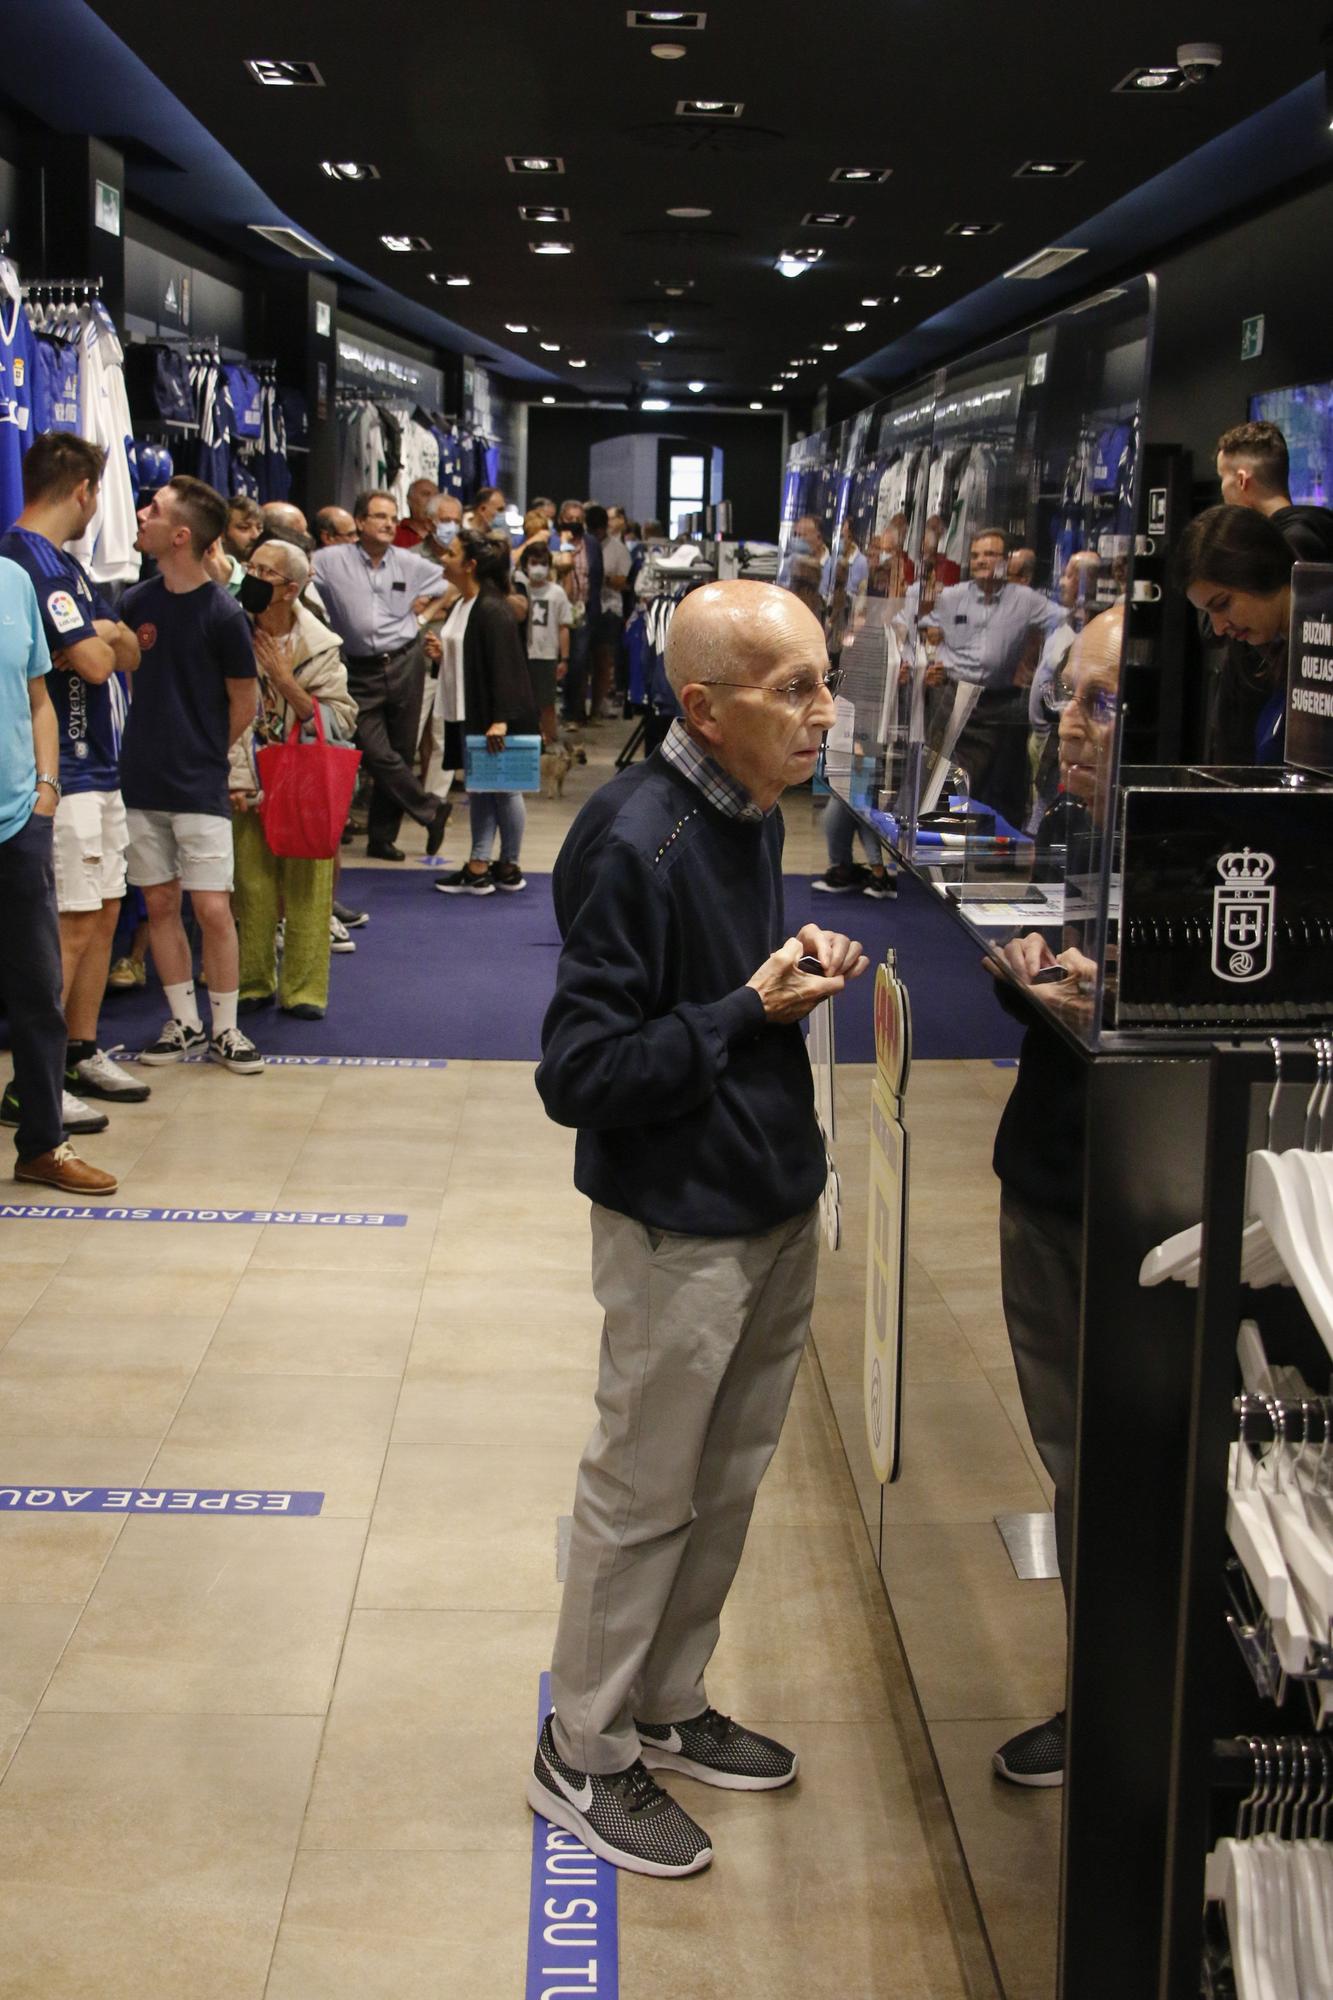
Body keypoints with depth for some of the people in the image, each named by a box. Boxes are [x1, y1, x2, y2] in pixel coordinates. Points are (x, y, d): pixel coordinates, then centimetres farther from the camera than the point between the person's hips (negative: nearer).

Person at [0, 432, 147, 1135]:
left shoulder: (64, 561, 17)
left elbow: (127, 653, 17)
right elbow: (94, 662, -19)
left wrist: (99, 635, -2)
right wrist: (97, 639, 0)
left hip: (99, 769, 10)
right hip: (65, 777, -10)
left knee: (103, 914, 14)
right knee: (73, 926, -8)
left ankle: (82, 1054, 25)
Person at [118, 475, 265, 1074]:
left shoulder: (223, 613, -11)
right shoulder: (135, 602, 2)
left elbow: (243, 705, -2)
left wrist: (200, 755, 7)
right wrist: (153, 748, 8)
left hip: (199, 787, -5)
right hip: (142, 782, 5)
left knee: (212, 909, -4)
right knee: (160, 905, 9)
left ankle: (226, 1028, 10)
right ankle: (186, 1023, 21)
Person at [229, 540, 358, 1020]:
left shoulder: (320, 645, -3)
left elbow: (342, 720, -7)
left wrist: (288, 682, -15)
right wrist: (238, 779, -11)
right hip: (250, 782, 0)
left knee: (307, 889, 0)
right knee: (252, 885, 1)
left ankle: (302, 988, 9)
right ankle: (254, 983, 15)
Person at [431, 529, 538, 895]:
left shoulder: (492, 610, -19)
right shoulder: (462, 605, 9)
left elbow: (504, 666, -23)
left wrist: (500, 719, -27)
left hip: (494, 718, -9)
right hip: (468, 714, 9)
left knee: (502, 788, 3)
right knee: (478, 787, 12)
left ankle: (509, 868, 15)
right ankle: (478, 868, 18)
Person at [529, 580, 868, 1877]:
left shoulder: (752, 811, 4)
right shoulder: (634, 843, -25)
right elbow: (579, 1077, -24)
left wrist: (801, 962, 0)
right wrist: (751, 1009, -23)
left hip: (775, 1204, 9)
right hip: (680, 1231, -8)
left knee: (725, 1487, 20)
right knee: (643, 1500, 7)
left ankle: (667, 1707, 39)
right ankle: (582, 1758, 26)